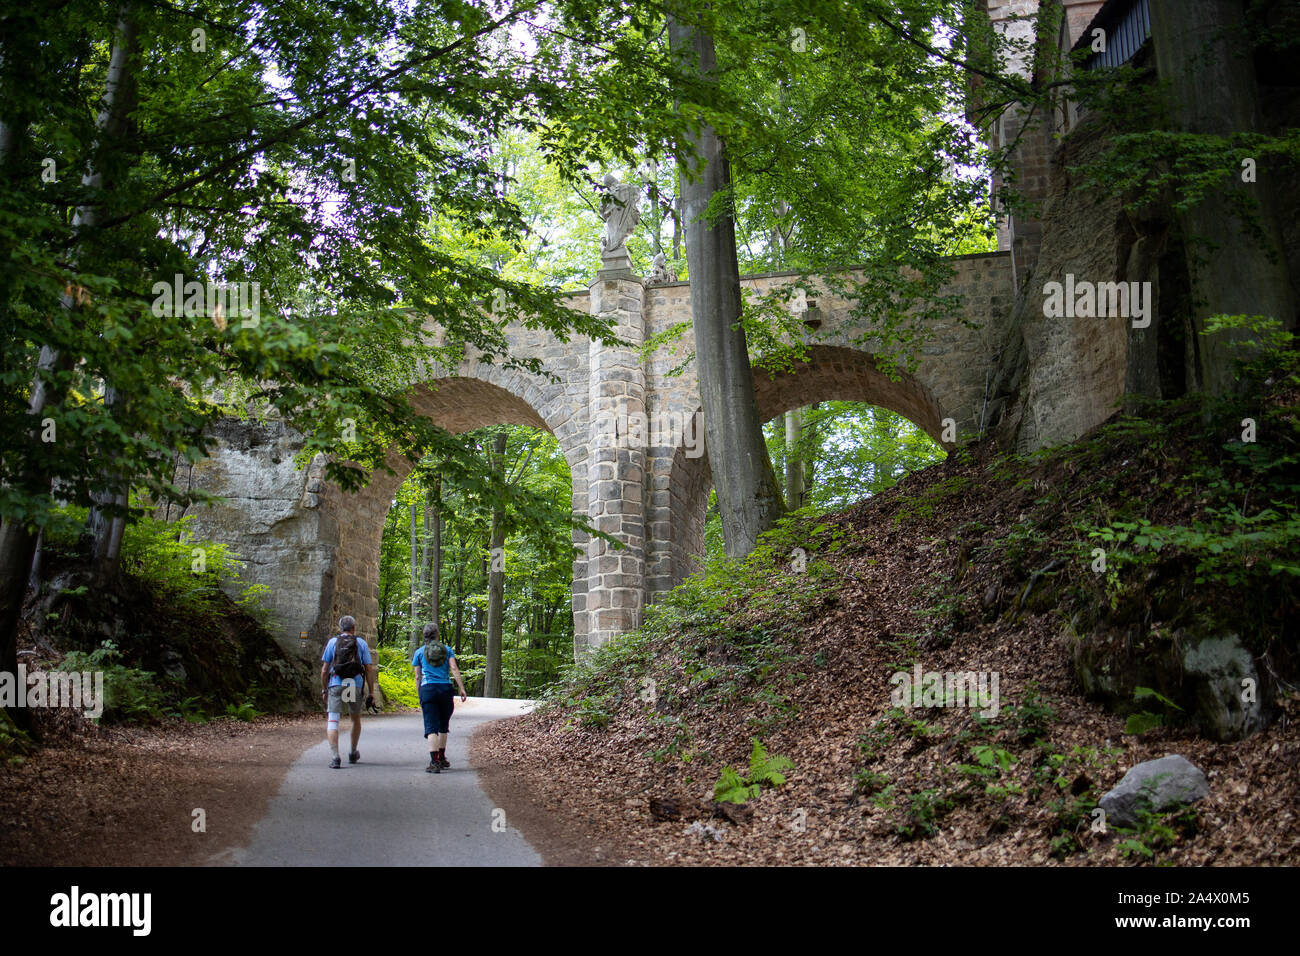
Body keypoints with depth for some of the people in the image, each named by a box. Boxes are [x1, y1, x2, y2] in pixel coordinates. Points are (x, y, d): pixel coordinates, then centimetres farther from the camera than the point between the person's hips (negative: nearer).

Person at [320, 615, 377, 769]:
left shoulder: (332, 642, 9)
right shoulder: (361, 643, 10)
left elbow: (324, 669, 7)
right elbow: (369, 669, 5)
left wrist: (324, 689, 16)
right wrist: (371, 692, 9)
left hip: (336, 685, -1)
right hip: (356, 686, 1)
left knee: (332, 722, -3)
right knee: (356, 719, 21)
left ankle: (335, 757, -18)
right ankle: (353, 753, 34)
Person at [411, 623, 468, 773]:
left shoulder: (419, 652, 10)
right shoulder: (447, 650, 11)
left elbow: (418, 677, 9)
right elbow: (454, 669, -2)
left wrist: (420, 697, 15)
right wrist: (462, 688, -6)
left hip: (427, 689, -1)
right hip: (445, 688, 1)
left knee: (431, 727, -7)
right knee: (443, 726, 17)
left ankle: (434, 762, -20)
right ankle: (442, 759, 24)